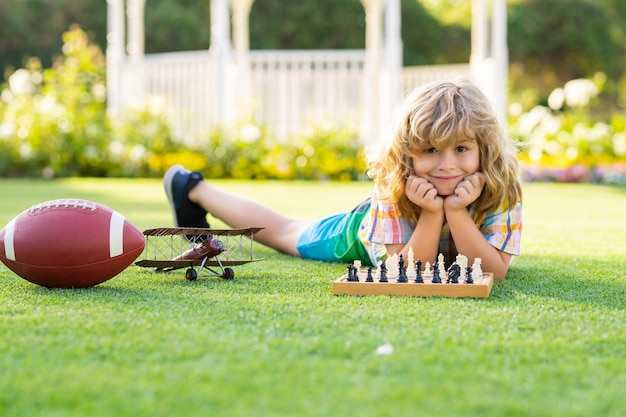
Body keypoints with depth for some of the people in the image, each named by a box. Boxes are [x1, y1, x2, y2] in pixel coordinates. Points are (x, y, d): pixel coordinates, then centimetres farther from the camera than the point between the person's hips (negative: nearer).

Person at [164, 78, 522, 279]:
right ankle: (195, 190, 44)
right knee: (284, 231, 23)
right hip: (364, 232, -1)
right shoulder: (392, 188, -41)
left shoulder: (502, 192, -38)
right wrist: (432, 214, -54)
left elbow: (494, 272, -42)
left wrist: (457, 212, -54)